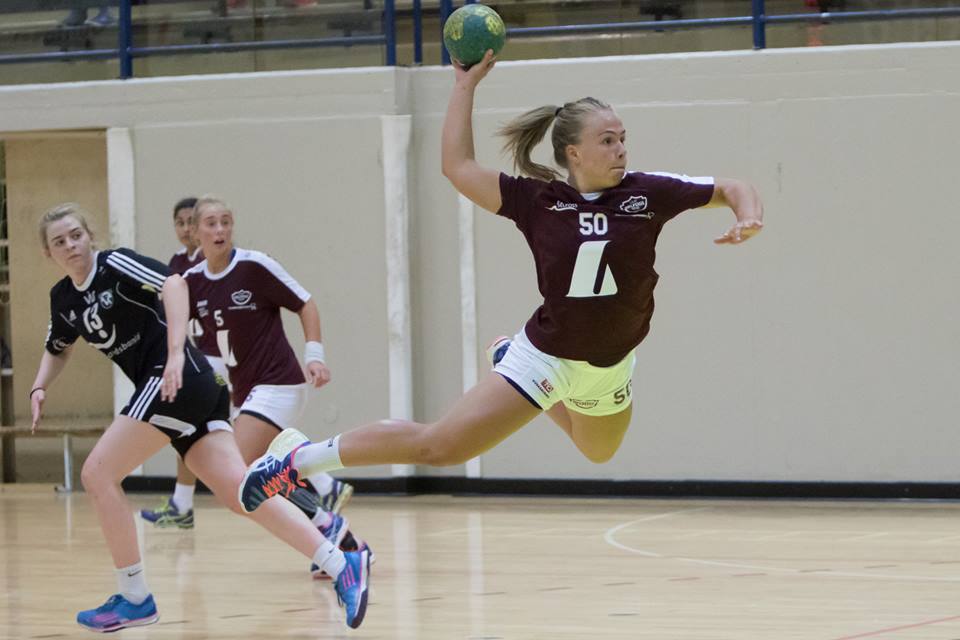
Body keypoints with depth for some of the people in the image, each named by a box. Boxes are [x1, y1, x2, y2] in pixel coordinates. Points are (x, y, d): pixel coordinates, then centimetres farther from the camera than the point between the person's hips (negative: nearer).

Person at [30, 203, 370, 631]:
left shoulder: (115, 264, -6)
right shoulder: (63, 299, 18)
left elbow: (173, 284, -22)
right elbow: (58, 350, 36)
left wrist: (175, 353, -31)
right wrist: (39, 388, 17)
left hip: (176, 380, -8)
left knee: (98, 474, -7)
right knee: (238, 491, -5)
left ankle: (134, 599, 0)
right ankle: (341, 565, -11)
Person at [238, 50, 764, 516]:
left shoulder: (648, 193, -12)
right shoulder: (536, 201, -13)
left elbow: (730, 188, -4)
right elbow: (458, 167, -12)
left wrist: (748, 217, -26)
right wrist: (466, 84, -12)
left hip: (610, 367, 4)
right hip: (547, 357, -4)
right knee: (438, 446, -11)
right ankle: (303, 459, 1)